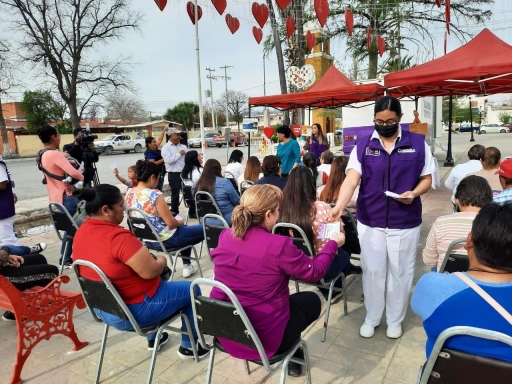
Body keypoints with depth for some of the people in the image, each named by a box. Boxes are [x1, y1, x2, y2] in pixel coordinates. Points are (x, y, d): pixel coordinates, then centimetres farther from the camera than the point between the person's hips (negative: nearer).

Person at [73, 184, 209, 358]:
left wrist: (148, 258, 9)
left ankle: (153, 338, 41)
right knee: (191, 290, 8)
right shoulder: (118, 237, -30)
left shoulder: (82, 232, -1)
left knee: (159, 282, 33)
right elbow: (150, 272, -28)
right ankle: (189, 346, 24)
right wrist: (161, 261, -7)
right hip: (132, 311, -9)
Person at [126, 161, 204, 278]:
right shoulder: (155, 195, -26)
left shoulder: (129, 194, -2)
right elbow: (171, 223, -22)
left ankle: (187, 265, 34)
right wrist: (181, 222, 0)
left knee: (185, 230, 31)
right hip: (164, 240, -8)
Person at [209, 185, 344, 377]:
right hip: (263, 338, -6)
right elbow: (315, 272, -7)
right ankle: (290, 356, 32)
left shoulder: (225, 236, -6)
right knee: (311, 300, 20)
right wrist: (333, 243, 8)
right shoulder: (279, 246, -24)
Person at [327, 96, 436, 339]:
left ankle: (395, 320, 33)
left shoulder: (418, 144, -2)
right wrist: (339, 206, -31)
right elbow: (351, 180, -14)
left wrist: (414, 193, -18)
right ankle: (371, 318, 31)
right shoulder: (362, 145, -3)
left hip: (405, 223, 0)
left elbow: (427, 178, 5)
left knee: (400, 273, 13)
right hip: (369, 222, 0)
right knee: (372, 271, 11)